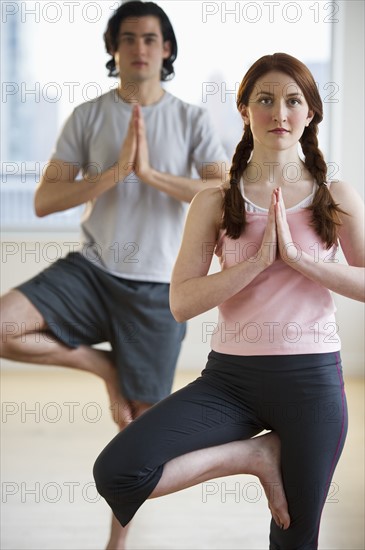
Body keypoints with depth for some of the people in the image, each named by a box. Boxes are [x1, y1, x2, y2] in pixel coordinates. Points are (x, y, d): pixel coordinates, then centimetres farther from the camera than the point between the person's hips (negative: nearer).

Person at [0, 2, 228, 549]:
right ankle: (104, 365, 1)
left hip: (158, 288, -1)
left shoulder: (192, 119, 1)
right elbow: (44, 201, -5)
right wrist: (115, 171, -17)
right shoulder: (88, 116, 2)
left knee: (140, 421, 5)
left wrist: (150, 173, -21)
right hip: (91, 270, 1)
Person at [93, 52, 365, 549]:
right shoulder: (215, 202, 1)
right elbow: (181, 302, -8)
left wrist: (297, 256, -16)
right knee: (116, 474, -18)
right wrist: (259, 259, -18)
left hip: (312, 377, 0)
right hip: (232, 376, 0)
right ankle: (255, 455, 0)